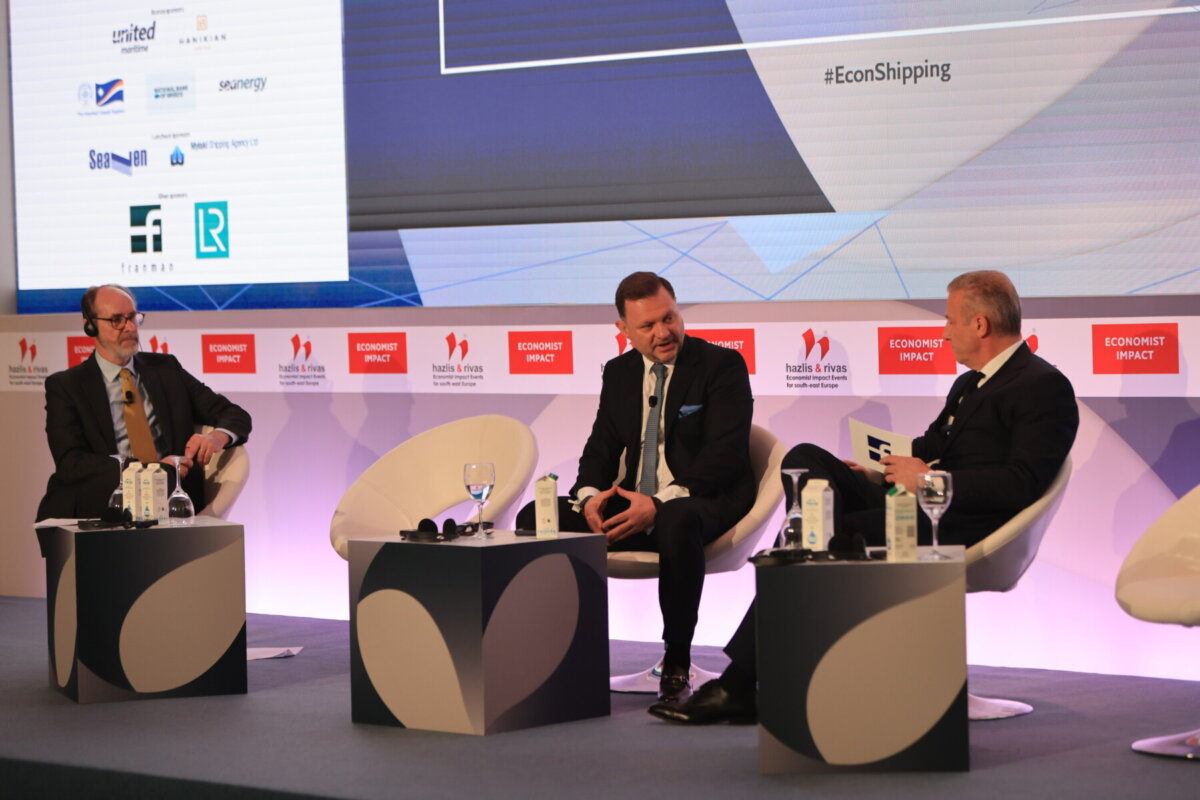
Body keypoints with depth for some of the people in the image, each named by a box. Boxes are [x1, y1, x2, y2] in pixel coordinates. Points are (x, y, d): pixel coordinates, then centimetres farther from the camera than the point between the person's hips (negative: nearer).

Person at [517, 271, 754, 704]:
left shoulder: (722, 365, -5)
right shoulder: (619, 372, 13)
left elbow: (725, 454, -14)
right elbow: (601, 446, 14)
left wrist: (659, 504, -25)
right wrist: (590, 496, -11)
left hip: (703, 502, -6)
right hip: (630, 504, 6)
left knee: (677, 522, -42)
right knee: (534, 518, -12)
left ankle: (676, 664, -27)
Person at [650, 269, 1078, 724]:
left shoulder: (1045, 387, -5)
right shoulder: (969, 384, 27)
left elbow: (1023, 484, -18)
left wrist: (931, 479, -16)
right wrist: (882, 472, 6)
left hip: (953, 529, -9)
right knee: (805, 460, -11)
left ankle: (738, 684, -16)